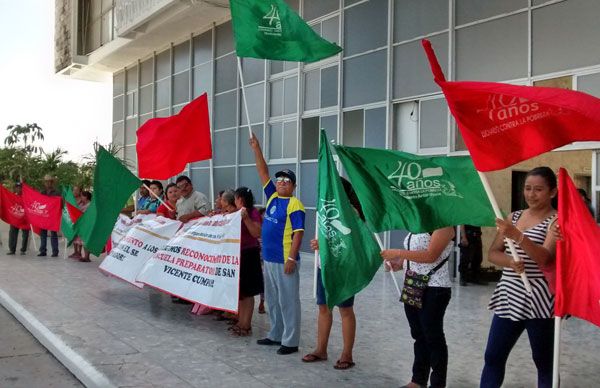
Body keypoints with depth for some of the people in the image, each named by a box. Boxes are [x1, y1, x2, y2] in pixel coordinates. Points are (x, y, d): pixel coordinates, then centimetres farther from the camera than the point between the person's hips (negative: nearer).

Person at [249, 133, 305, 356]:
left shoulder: (294, 205, -11)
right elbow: (263, 173, 12)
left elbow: (298, 234, -15)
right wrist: (256, 149, 6)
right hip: (268, 258, 8)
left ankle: (290, 341, 7)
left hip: (284, 260, -8)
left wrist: (292, 258, -20)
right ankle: (275, 335, 29)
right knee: (272, 300, 16)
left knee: (288, 301, 0)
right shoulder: (272, 197, 10)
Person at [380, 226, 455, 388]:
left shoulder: (443, 224, -13)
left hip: (434, 290, -8)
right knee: (419, 335, 17)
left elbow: (430, 256, -23)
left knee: (433, 337, 2)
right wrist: (399, 263, 3)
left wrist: (398, 253, -22)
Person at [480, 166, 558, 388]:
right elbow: (493, 253, 8)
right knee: (493, 357, 7)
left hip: (538, 301, -5)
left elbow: (545, 256, -22)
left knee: (544, 361, 7)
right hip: (508, 298, 6)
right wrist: (510, 261, -13)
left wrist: (517, 236, -37)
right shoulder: (514, 217, 12)